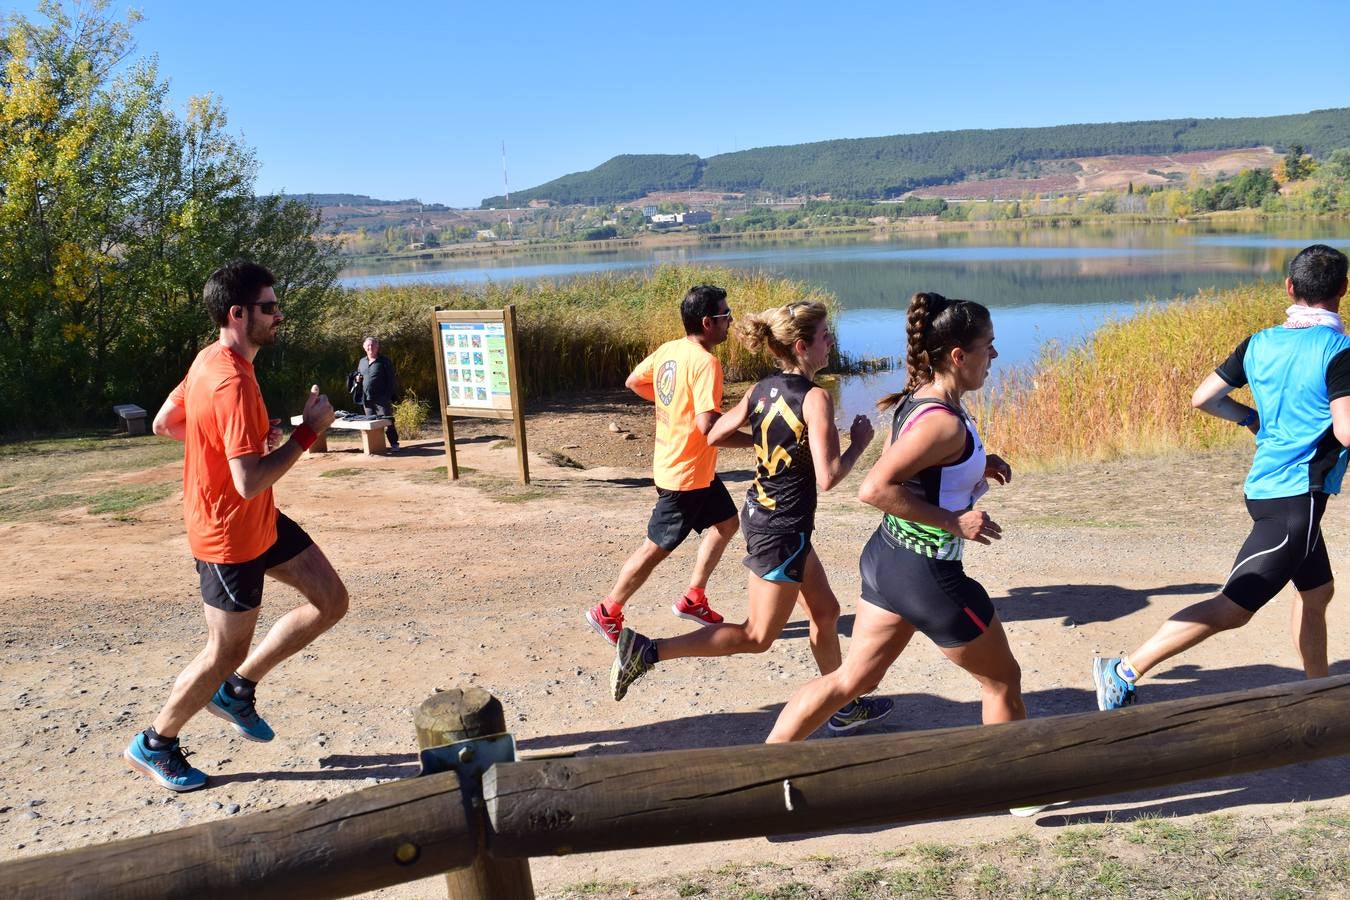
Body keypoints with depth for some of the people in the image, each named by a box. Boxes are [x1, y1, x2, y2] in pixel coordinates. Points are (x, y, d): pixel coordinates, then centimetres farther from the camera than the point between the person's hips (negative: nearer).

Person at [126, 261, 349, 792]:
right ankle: (153, 746, 29)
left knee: (331, 600, 10)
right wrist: (309, 431, -25)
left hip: (261, 523, 10)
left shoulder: (210, 361, 3)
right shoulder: (234, 383, -29)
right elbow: (250, 483, -33)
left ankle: (238, 690, 23)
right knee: (227, 652, 6)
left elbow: (164, 423, 16)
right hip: (231, 536, -10)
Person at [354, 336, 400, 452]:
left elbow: (391, 379, -4)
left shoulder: (384, 360, -2)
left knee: (387, 421, -5)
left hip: (382, 399, -6)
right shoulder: (362, 361, 15)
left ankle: (394, 444, -1)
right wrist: (356, 378, 5)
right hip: (367, 398, 6)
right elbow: (357, 374, 30)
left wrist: (388, 396, -11)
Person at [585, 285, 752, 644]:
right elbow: (707, 426, -33)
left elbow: (633, 382, 15)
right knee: (656, 548, 3)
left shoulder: (669, 349, 1)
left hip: (690, 467, 9)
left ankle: (693, 598, 27)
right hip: (686, 475, -9)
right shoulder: (705, 363, -25)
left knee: (725, 522, 20)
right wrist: (754, 441, -22)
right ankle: (607, 613, 17)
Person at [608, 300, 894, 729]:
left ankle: (843, 707, 36)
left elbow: (713, 436, 9)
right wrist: (858, 444, -8)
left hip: (761, 513, 9)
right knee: (756, 637, 4)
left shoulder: (762, 389, 2)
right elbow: (827, 478, -25)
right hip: (782, 530, -9)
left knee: (825, 611, 22)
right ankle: (647, 650, -3)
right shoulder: (815, 397, -20)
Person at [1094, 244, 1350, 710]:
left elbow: (1203, 398, 7)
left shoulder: (1260, 343, 4)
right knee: (1233, 606, -9)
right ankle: (1125, 669, -13)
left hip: (1266, 487, 9)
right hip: (1297, 496, -9)